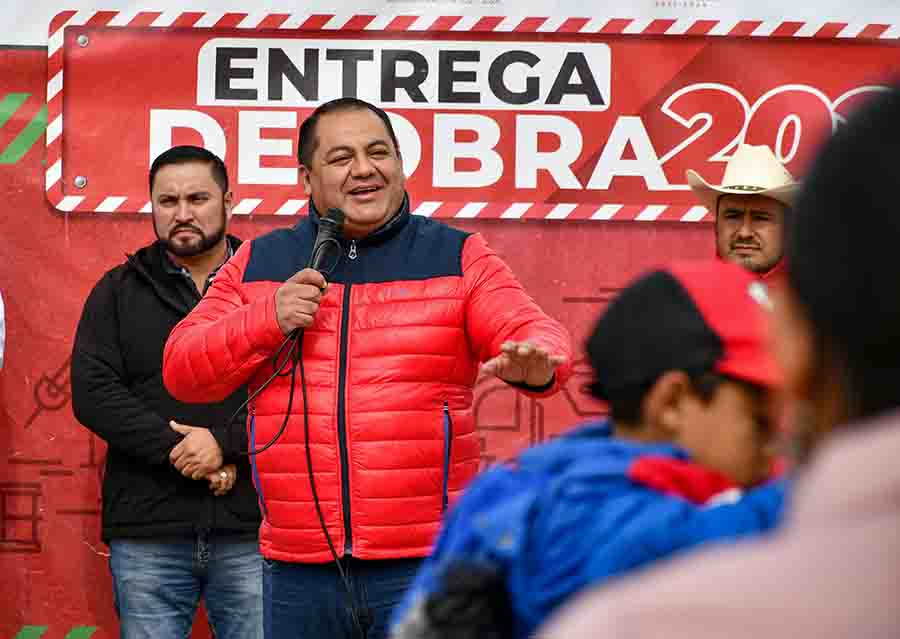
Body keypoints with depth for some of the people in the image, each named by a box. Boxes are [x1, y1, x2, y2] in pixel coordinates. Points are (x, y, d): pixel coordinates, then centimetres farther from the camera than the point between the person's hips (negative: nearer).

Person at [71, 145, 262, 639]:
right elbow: (93, 393, 0)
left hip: (252, 529, -1)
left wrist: (225, 443, -16)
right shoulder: (117, 292, 12)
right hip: (146, 531, 1)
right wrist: (176, 449, -11)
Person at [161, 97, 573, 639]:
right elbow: (182, 371, 8)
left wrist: (536, 361, -30)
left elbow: (536, 331, -6)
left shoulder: (458, 258, 6)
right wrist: (267, 318, -8)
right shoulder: (259, 264, 11)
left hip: (426, 561, -2)